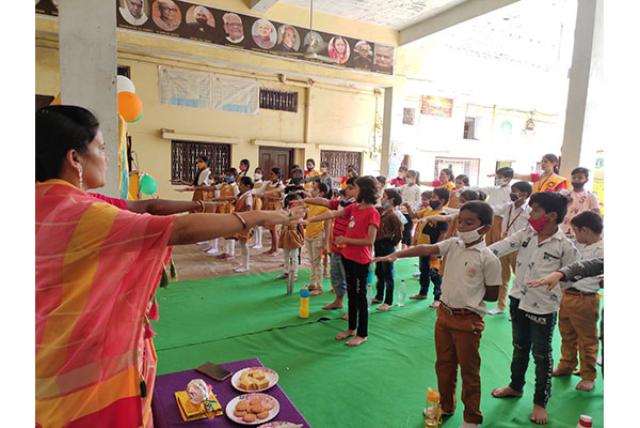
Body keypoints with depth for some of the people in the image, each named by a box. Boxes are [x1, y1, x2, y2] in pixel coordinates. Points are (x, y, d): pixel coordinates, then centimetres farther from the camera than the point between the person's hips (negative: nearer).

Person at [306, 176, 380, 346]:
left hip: (361, 260, -7)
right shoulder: (353, 207, 6)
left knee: (360, 296, 3)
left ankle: (362, 334, 18)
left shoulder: (373, 213, -16)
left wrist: (346, 240, -16)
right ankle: (352, 328, 32)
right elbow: (332, 214, 9)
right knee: (351, 293, 17)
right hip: (348, 257, 7)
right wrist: (308, 220, 8)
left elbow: (370, 240, -20)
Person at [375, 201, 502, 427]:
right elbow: (426, 249, -15)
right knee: (443, 365, 21)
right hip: (444, 314, 6)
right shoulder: (453, 244, -1)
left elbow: (492, 295, -8)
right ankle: (445, 406, 42)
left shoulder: (488, 259, -15)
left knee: (469, 371, 11)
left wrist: (468, 295, -6)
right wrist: (398, 254, -28)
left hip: (468, 320, -5)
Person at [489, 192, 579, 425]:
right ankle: (515, 386, 44)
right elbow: (500, 247, -9)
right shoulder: (525, 234, -3)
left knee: (541, 355, 11)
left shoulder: (564, 246, -16)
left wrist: (554, 279, -17)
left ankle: (540, 402, 30)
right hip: (518, 300, 5)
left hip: (543, 307, -5)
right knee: (520, 347, 23)